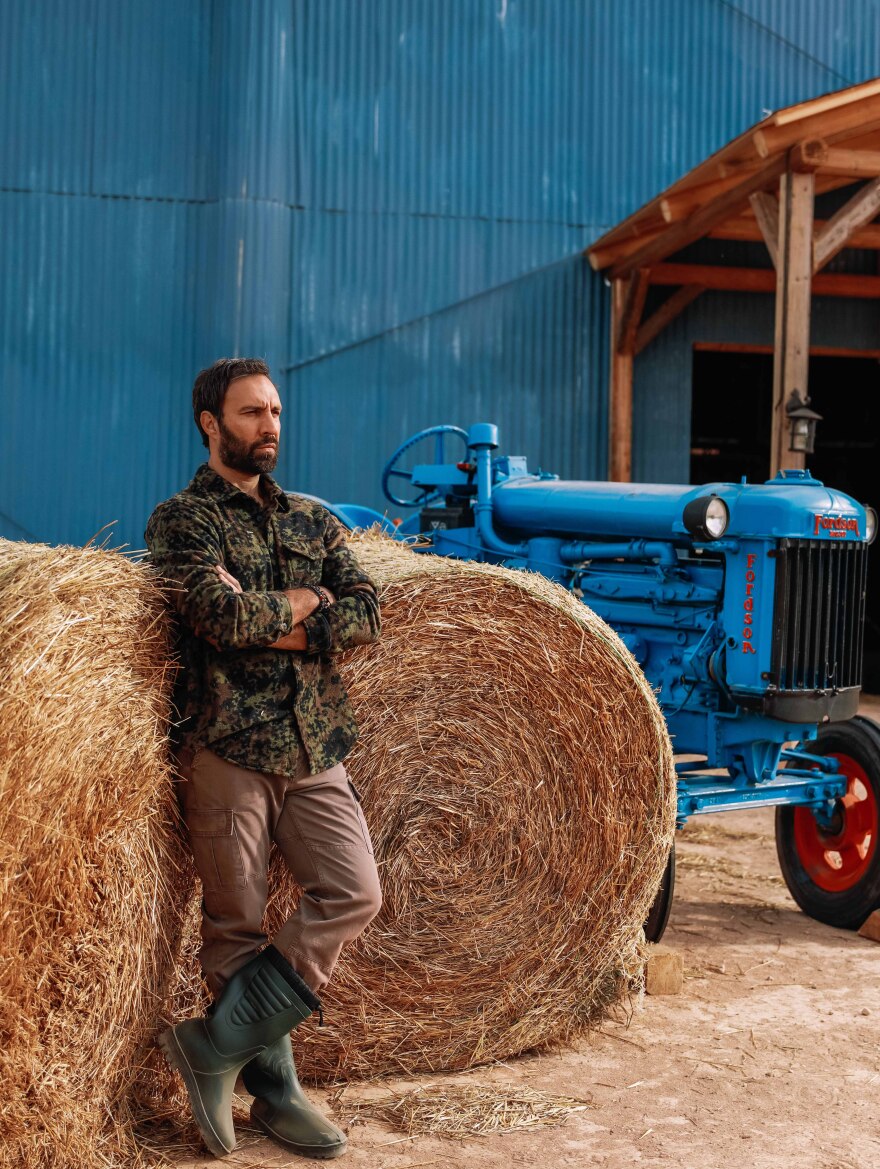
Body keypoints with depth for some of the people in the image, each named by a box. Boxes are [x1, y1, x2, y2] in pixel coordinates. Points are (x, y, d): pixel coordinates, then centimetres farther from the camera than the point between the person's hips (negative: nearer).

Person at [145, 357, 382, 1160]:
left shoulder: (313, 519, 16)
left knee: (354, 895, -5)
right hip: (227, 752, -5)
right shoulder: (181, 518, 1)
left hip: (315, 751, 5)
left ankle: (217, 1044, 3)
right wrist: (304, 601, -2)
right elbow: (221, 615, -17)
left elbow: (366, 616, 1)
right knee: (238, 923, 1)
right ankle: (274, 1087, 15)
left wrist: (268, 624, -10)